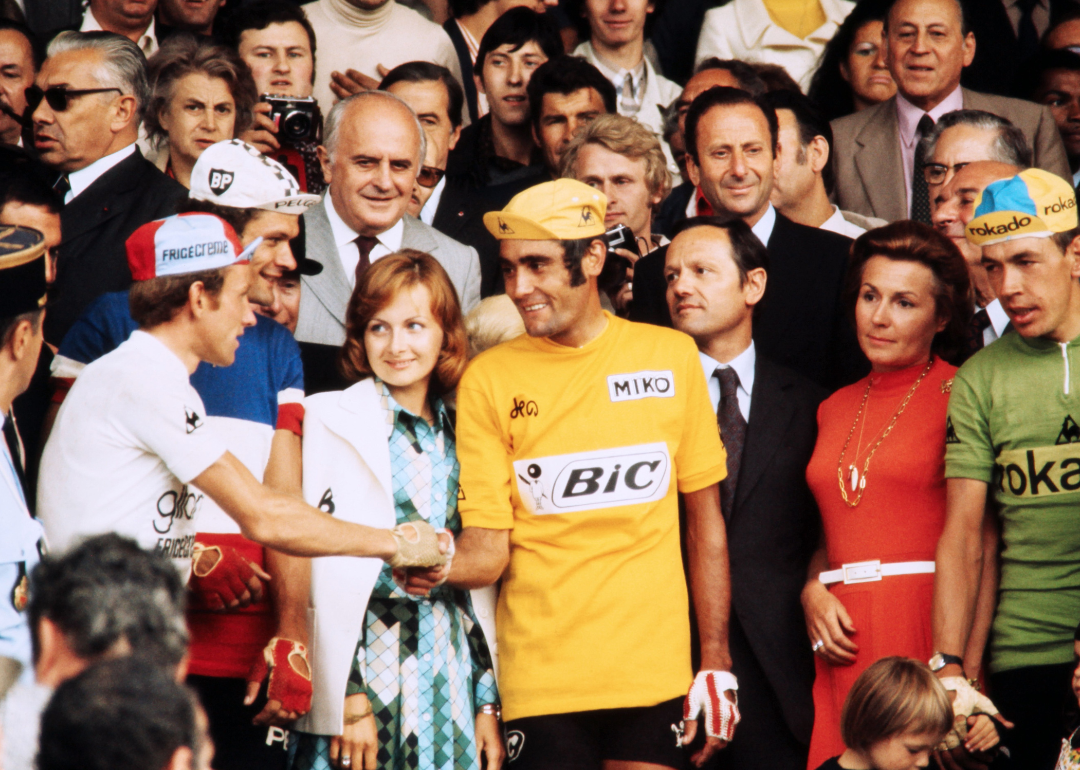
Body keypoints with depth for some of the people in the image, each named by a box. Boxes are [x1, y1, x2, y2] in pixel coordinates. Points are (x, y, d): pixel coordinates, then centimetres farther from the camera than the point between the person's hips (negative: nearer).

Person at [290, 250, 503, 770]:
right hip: (369, 664, -4)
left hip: (450, 669, 4)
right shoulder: (335, 419, -1)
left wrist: (488, 703, 9)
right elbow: (328, 573, -6)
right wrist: (349, 701, -12)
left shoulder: (458, 430, 12)